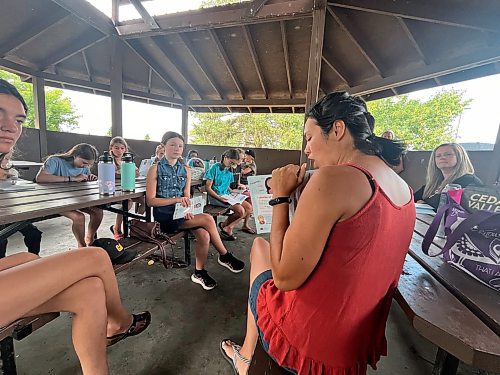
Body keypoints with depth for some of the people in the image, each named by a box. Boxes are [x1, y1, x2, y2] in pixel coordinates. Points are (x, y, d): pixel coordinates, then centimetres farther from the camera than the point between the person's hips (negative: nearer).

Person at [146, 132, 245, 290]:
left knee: (204, 235, -22)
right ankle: (225, 256, -1)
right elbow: (150, 200, -9)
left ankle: (199, 272, 2)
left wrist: (187, 209, -12)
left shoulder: (186, 170, 10)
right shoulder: (155, 169, -4)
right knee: (207, 219, -22)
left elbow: (186, 197, 10)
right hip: (164, 216, -5)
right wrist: (176, 199, -20)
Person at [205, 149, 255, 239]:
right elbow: (208, 187, -13)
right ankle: (225, 225, 0)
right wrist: (219, 197, -24)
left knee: (249, 207, -4)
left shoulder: (229, 171, 12)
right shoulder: (215, 168, -11)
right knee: (240, 210, -23)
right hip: (216, 197, -8)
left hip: (227, 195, 8)